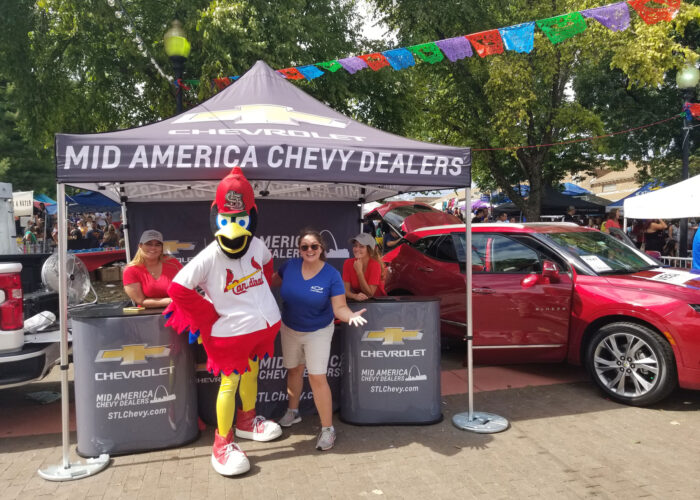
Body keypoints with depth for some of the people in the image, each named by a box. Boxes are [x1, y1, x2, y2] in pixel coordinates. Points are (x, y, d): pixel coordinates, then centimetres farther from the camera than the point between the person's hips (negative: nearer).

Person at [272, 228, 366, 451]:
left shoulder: (331, 276, -22)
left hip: (318, 332, -4)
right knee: (294, 369, 21)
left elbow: (339, 307, -22)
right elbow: (273, 280, 6)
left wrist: (351, 315, -43)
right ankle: (293, 412, 44)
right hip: (290, 329, 4)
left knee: (317, 378, -9)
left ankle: (327, 429, 6)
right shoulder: (290, 266, -13)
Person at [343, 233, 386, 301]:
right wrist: (355, 296, -28)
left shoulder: (375, 265, -14)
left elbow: (370, 294, -18)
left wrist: (359, 271, -24)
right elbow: (346, 290, -8)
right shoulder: (348, 263, -6)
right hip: (357, 301, 2)